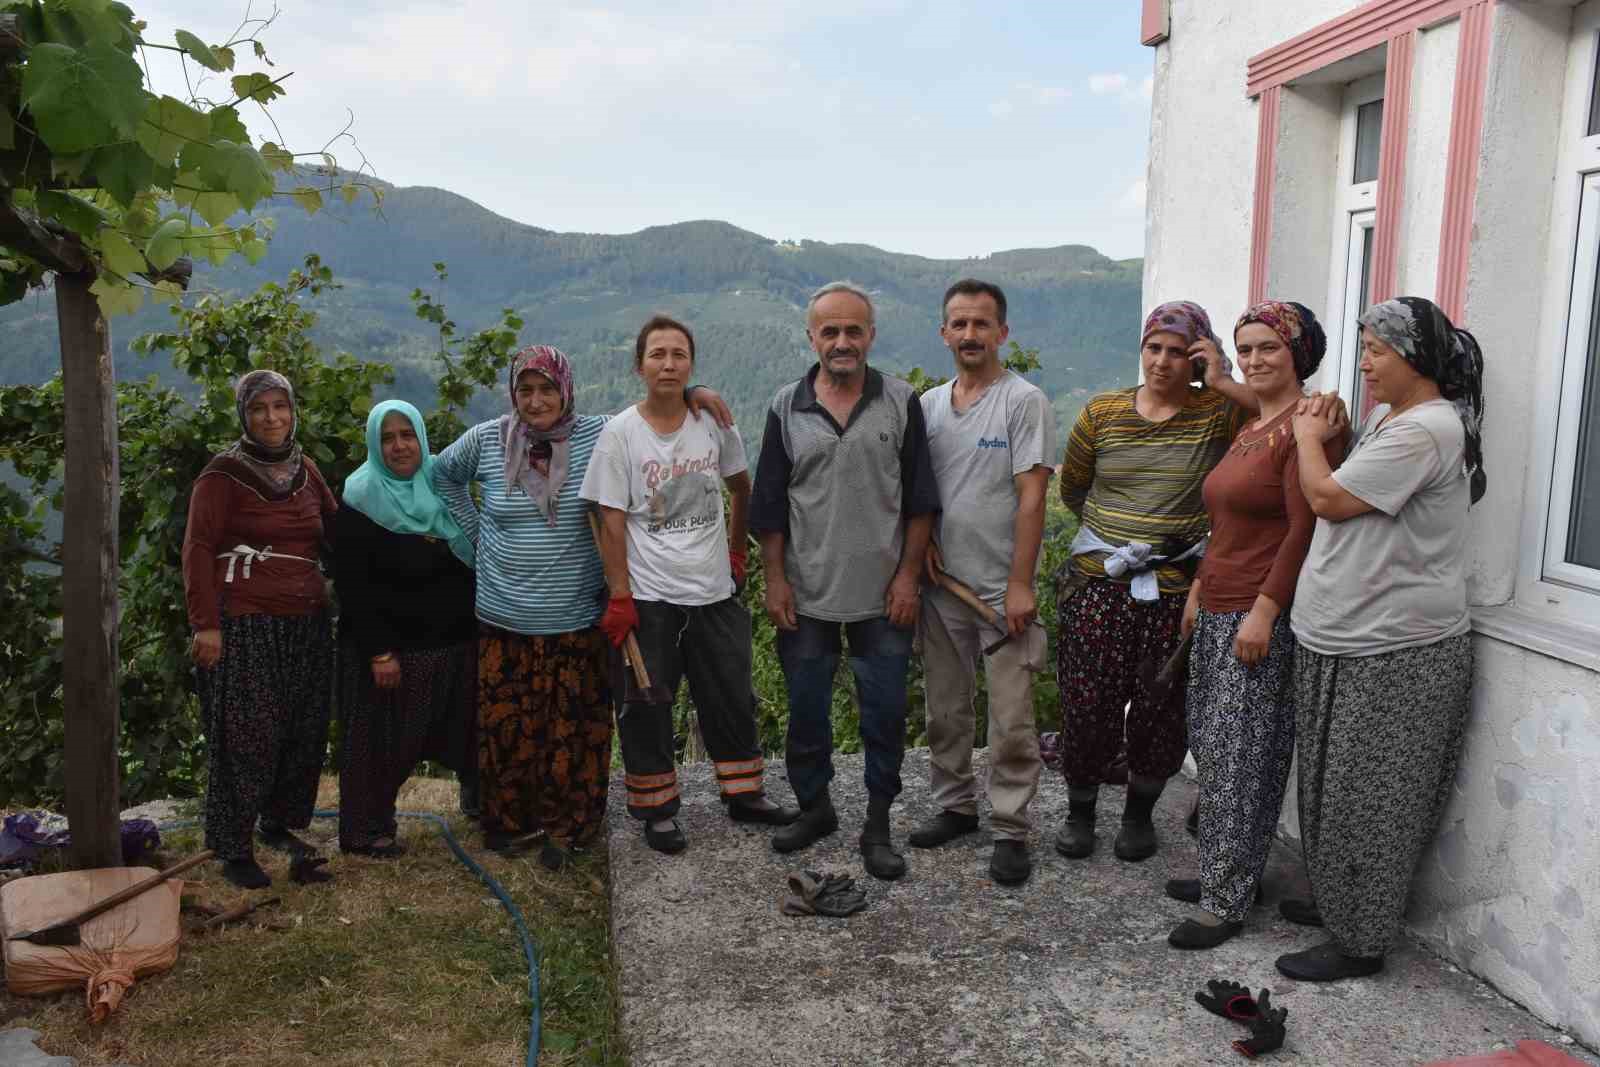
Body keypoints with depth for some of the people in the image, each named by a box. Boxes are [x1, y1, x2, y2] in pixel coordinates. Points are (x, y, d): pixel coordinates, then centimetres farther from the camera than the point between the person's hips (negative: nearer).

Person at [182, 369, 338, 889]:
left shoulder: (304, 468, 11)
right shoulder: (224, 473, -6)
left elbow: (336, 527, 19)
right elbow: (198, 549, -11)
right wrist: (206, 624, -18)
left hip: (307, 624, 6)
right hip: (245, 626, -6)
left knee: (305, 734, 11)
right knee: (245, 738, -2)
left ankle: (278, 825, 29)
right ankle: (234, 849, 11)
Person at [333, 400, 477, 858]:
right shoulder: (359, 500, -9)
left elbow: (473, 558, 13)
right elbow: (353, 585, -12)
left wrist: (478, 625, 8)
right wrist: (379, 652, -18)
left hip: (455, 643, 5)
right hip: (390, 645, -5)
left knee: (465, 731, 14)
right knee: (382, 741, 6)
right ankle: (367, 830, 20)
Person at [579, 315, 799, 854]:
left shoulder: (714, 424, 1)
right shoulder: (620, 433, -7)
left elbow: (741, 488, 18)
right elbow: (612, 521, -8)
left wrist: (736, 550, 15)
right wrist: (620, 597, -12)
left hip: (715, 592, 3)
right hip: (649, 598, -3)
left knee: (732, 699, 13)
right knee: (647, 706, 5)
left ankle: (745, 794, 29)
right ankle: (656, 809, 21)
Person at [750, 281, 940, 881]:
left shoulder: (901, 403, 0)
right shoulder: (787, 408, 3)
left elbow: (919, 500, 1)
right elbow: (769, 505, 5)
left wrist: (909, 574, -4)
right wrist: (775, 580, 0)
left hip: (883, 595, -1)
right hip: (807, 595, 1)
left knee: (885, 713, 4)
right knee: (806, 711, 11)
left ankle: (878, 825, 18)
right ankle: (814, 806, 30)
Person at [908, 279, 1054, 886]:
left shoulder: (1023, 401, -7)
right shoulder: (929, 404, 9)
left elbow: (1032, 497, -12)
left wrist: (1020, 584, -16)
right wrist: (920, 538, -4)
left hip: (1002, 588, -5)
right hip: (941, 585, 5)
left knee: (1011, 720, -1)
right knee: (945, 710, 15)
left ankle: (1010, 830, 12)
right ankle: (955, 806, 30)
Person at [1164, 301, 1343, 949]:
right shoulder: (1249, 427, 16)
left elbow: (1306, 529, -19)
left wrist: (1264, 611, -21)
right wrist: (1200, 590, 19)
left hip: (1264, 616, -9)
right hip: (1220, 611, 9)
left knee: (1237, 757, -3)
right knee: (1212, 746, 13)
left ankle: (1226, 903, 7)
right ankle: (1228, 872, 26)